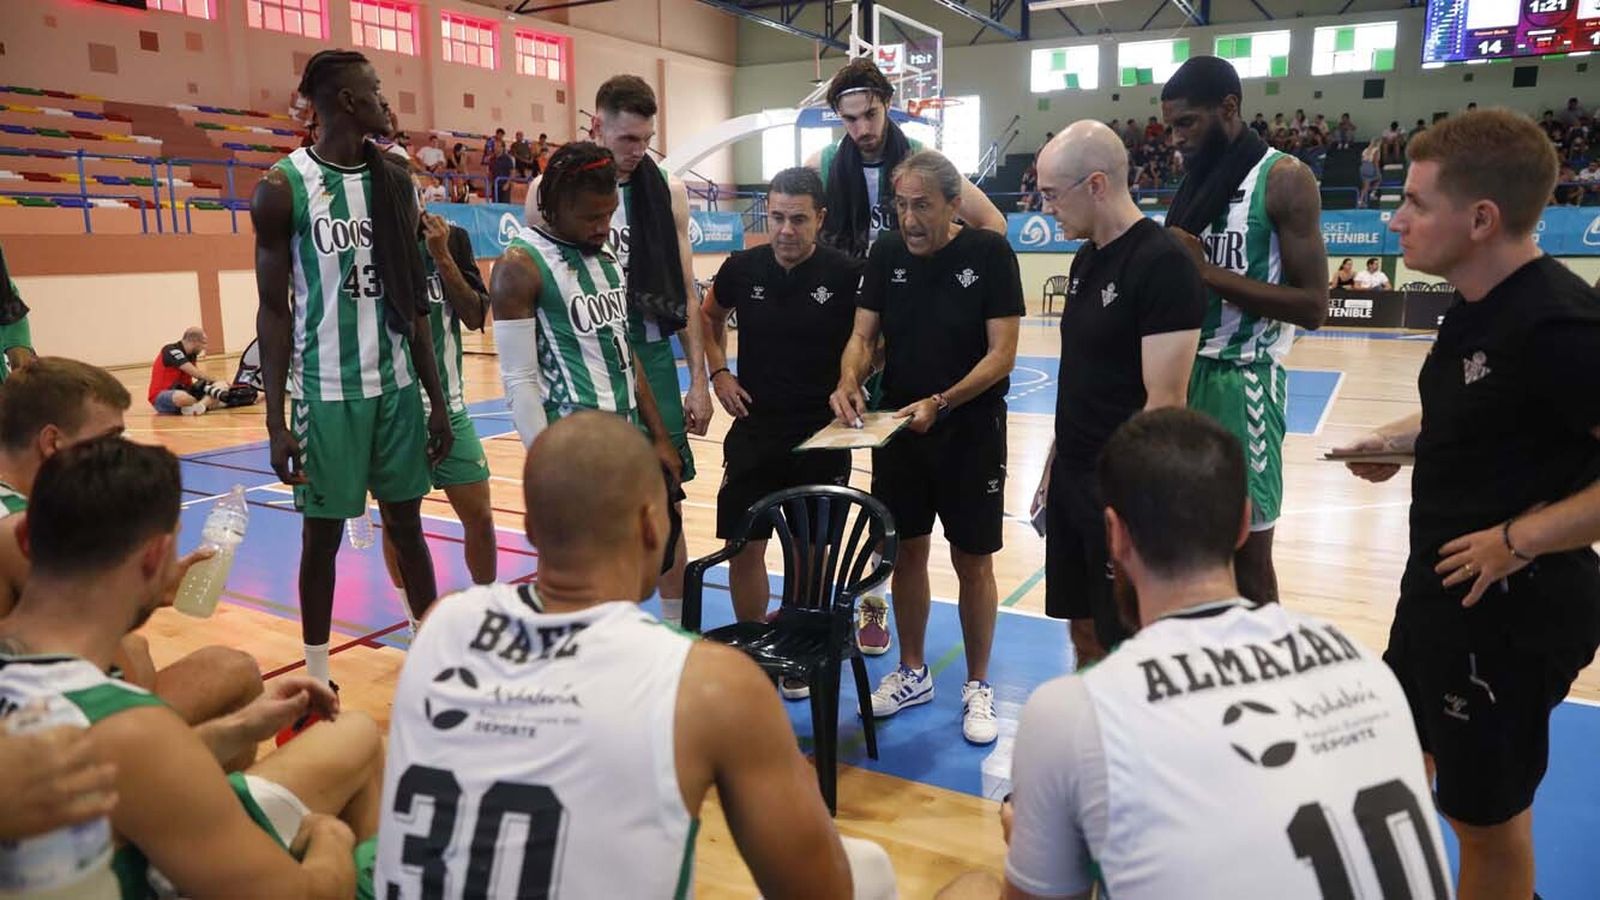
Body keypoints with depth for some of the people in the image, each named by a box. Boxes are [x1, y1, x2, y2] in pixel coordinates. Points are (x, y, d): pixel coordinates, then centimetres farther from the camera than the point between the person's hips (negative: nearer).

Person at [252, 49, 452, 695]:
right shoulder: (284, 187, -7)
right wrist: (276, 420, -10)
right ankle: (318, 679, 22)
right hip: (326, 393, -4)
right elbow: (274, 310, -6)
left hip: (397, 387, 4)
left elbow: (412, 303, 9)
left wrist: (437, 399, 7)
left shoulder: (396, 184, 7)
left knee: (407, 525, 12)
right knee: (323, 534, 7)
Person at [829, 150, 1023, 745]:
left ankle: (977, 687, 23)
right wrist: (850, 381, -20)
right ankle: (913, 673, 31)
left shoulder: (989, 253, -11)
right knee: (907, 551, 13)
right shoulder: (886, 253, 0)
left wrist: (940, 403, -25)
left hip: (970, 431, -3)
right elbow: (862, 336, 1)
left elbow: (1001, 354, -14)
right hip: (897, 426, 4)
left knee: (973, 561, 5)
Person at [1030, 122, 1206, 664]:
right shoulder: (1086, 259, 10)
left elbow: (1164, 403, -20)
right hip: (1072, 478, 8)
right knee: (1083, 631, 18)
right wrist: (1055, 466, 16)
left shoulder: (1162, 264, -17)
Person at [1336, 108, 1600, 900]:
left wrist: (1520, 539, -26)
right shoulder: (1478, 306, 4)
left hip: (1510, 610, -9)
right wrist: (1404, 437, 6)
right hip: (1443, 590, 10)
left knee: (1487, 812, 11)